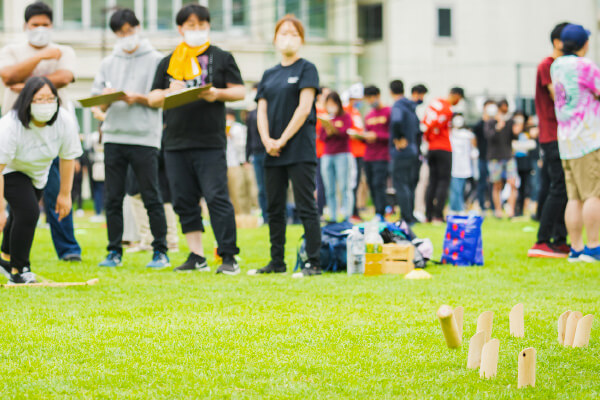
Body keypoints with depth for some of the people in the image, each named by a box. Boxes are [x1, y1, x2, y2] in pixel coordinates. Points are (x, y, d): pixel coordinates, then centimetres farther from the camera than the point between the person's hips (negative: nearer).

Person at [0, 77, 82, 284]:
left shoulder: (65, 121, -25)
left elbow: (67, 157, -8)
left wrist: (65, 193, -1)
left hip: (38, 173, 5)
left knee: (22, 216, 18)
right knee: (28, 212, -22)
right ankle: (18, 270, -6)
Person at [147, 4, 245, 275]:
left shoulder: (221, 57, 7)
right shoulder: (168, 62, 16)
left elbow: (240, 91, 4)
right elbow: (153, 99, 15)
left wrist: (218, 94, -14)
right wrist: (168, 92, -7)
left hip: (210, 142, -4)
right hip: (176, 143, 4)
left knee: (217, 198, -10)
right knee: (184, 201, 5)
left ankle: (229, 257, -7)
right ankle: (197, 256, 13)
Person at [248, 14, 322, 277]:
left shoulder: (306, 69, -1)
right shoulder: (269, 75, 16)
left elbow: (304, 108, -10)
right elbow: (262, 111, 11)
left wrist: (283, 140, -12)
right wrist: (267, 140, -7)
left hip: (300, 150, -6)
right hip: (273, 154, 6)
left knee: (306, 207, -7)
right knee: (274, 209, 9)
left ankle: (313, 262, -7)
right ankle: (277, 261, 16)